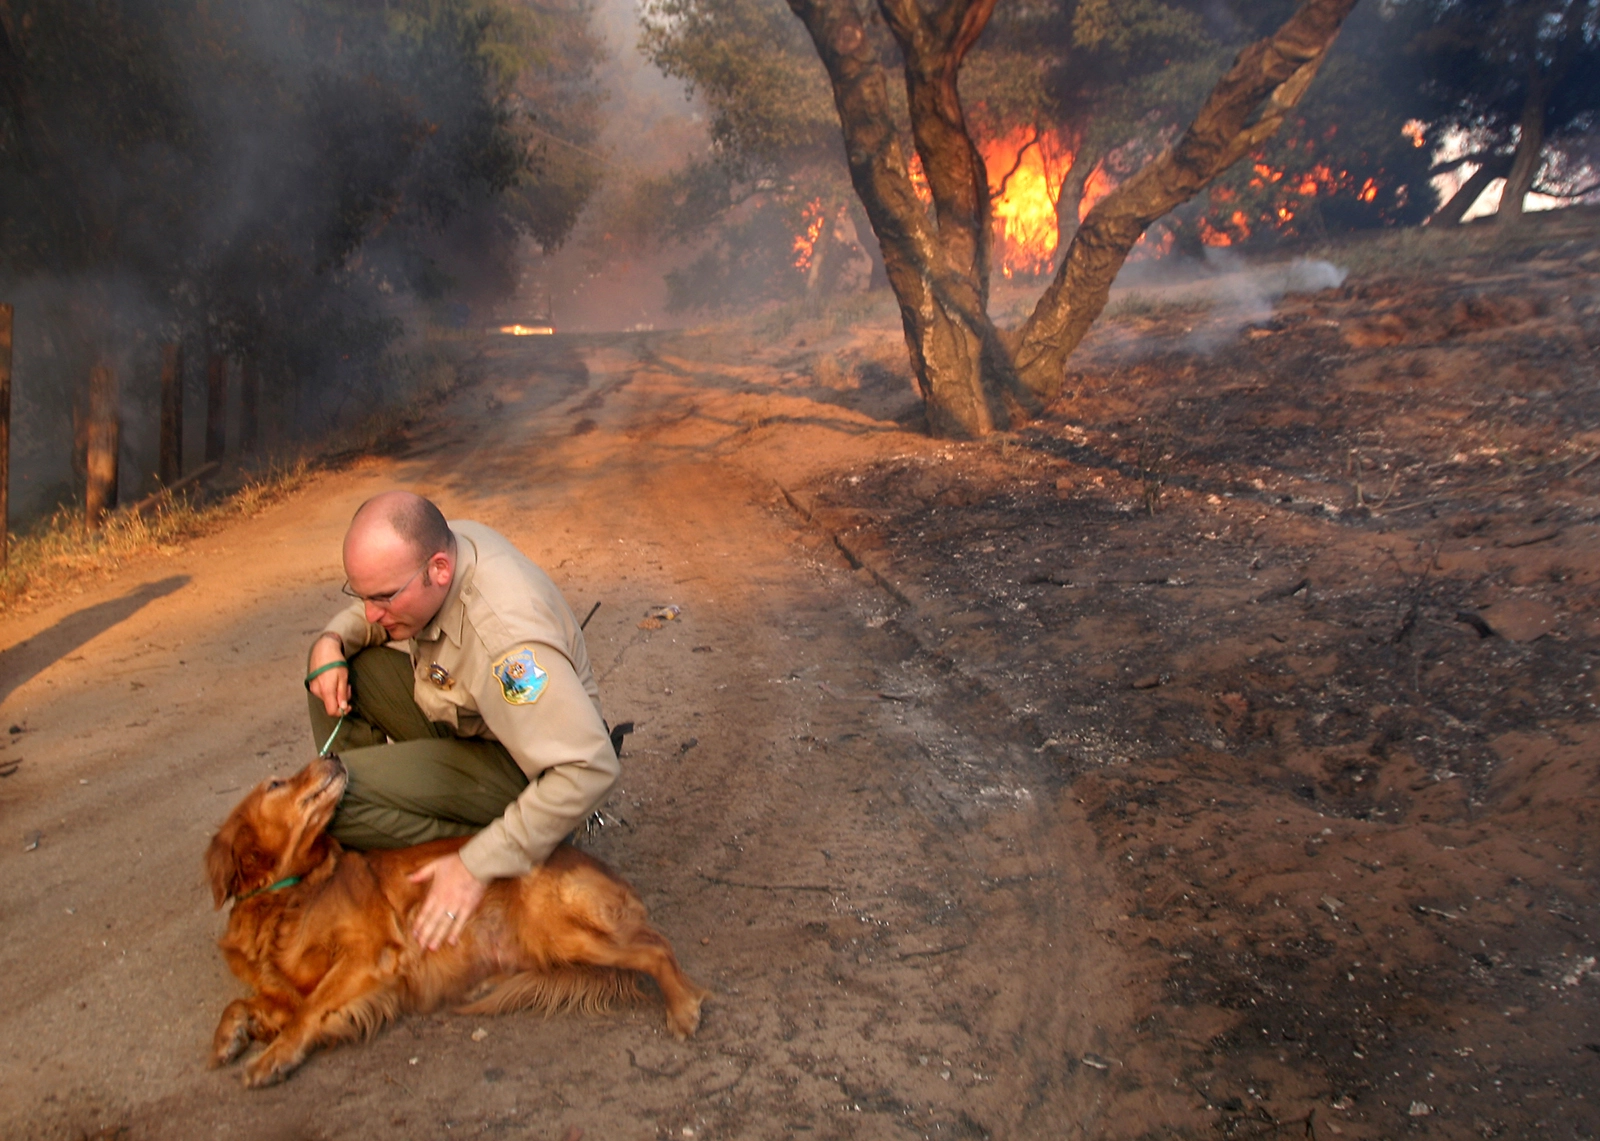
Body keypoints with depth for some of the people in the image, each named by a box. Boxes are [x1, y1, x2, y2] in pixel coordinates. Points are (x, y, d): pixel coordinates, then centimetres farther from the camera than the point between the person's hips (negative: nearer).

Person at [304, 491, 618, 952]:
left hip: (514, 768, -9)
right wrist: (333, 639, -10)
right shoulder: (436, 544, -12)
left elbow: (589, 768, -40)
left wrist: (478, 866, -34)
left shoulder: (505, 636, -38)